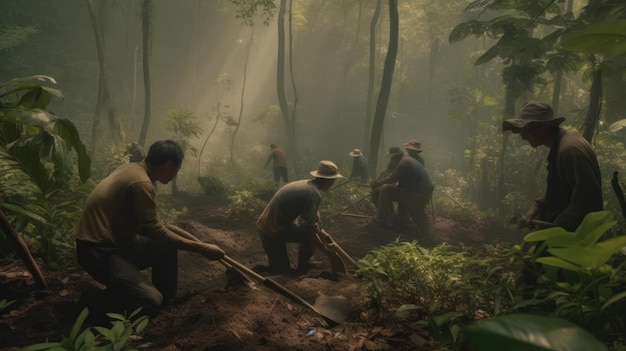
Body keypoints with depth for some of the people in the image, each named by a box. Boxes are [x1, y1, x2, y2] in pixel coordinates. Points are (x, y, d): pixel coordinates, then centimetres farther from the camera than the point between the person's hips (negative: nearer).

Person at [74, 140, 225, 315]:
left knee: (168, 246, 10)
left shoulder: (133, 168, 6)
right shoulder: (141, 183, -23)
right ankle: (99, 300, 4)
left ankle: (167, 301, 19)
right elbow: (155, 232, -21)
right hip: (98, 251, -10)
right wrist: (201, 248, -18)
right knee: (151, 301, -21)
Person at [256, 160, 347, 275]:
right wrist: (327, 252, -12)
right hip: (274, 231, -9)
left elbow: (311, 218, 17)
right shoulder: (314, 193, -21)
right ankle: (302, 269, 6)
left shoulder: (306, 184, 7)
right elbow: (310, 229, -22)